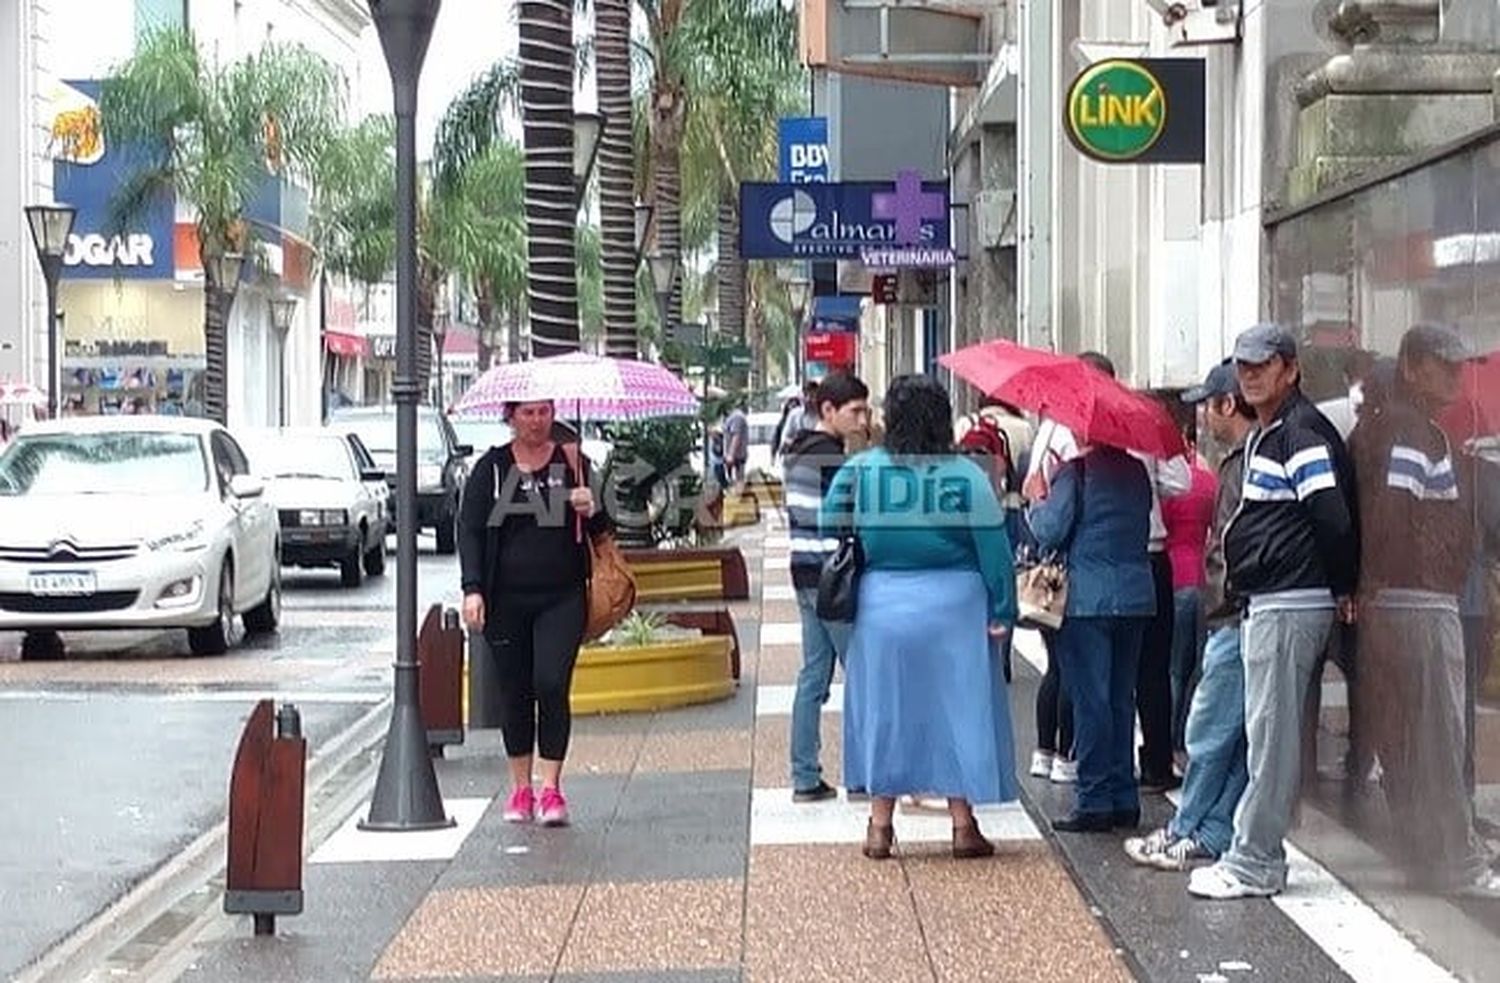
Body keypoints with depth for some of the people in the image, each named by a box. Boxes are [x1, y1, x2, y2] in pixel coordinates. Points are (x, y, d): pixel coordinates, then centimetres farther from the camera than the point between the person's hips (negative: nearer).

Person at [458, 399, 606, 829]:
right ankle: (521, 788, 17)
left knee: (551, 685, -12)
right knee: (513, 692, 6)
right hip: (506, 600, 1)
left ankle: (551, 787, -4)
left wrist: (590, 511, -13)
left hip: (561, 598, -1)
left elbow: (602, 529, 11)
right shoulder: (491, 468, 4)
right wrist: (472, 589, -8)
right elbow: (469, 530, 3)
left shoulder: (573, 463, 6)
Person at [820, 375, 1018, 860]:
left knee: (885, 710, 11)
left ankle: (880, 826, 14)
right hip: (955, 608, -1)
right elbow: (993, 548, -8)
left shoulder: (859, 471, -5)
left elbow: (829, 528, -1)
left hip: (882, 607, 1)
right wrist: (1001, 611, -3)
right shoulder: (967, 475, -9)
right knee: (959, 709, 9)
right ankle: (963, 824, 12)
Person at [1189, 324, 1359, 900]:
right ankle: (1255, 854, 21)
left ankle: (1254, 865, -1)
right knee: (1266, 734, 14)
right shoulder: (1262, 436, 18)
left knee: (1271, 735, -6)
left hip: (1290, 605, -10)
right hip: (1264, 603, 10)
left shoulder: (1302, 433, -14)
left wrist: (1341, 589, -10)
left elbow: (1334, 518, -19)